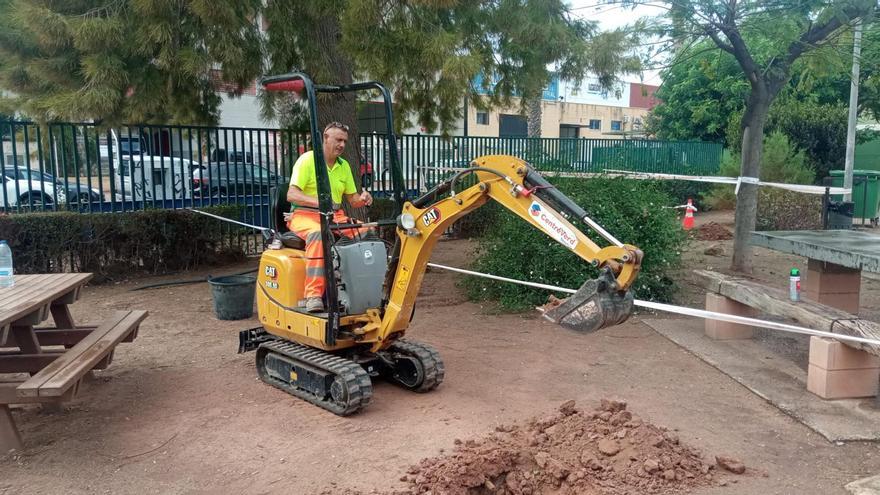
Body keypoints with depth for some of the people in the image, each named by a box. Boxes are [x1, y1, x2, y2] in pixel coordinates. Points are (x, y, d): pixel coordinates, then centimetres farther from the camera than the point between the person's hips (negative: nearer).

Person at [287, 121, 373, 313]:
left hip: (336, 216, 6)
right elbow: (291, 194, -16)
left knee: (366, 232, -19)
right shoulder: (307, 159, -7)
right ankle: (313, 294, -43)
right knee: (318, 234, -40)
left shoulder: (344, 166, 13)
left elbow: (352, 198, 17)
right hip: (305, 215, -6)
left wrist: (362, 200, -8)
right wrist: (318, 202, -34)